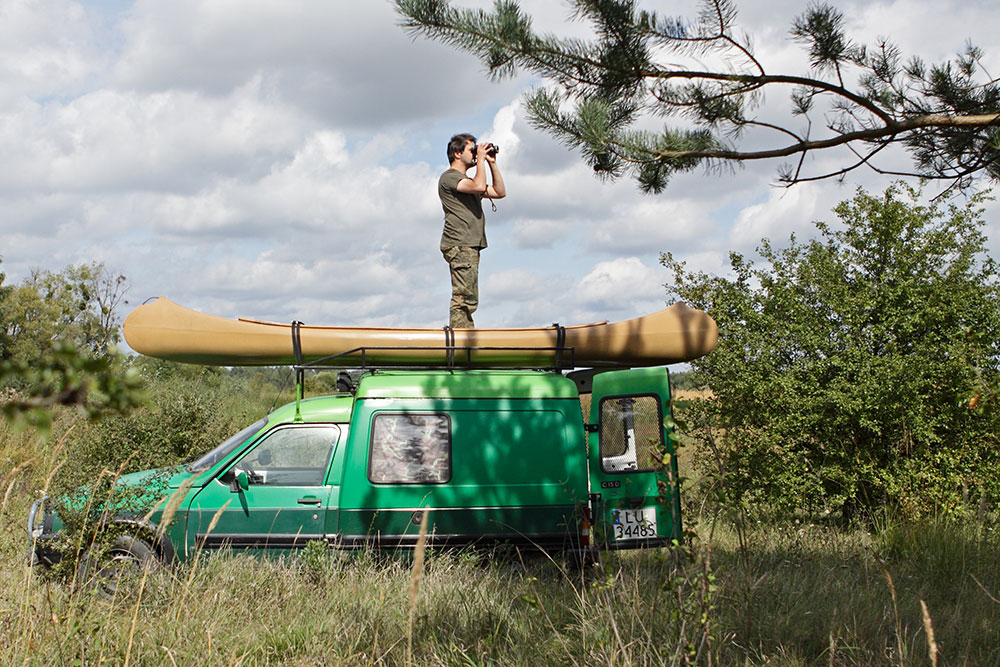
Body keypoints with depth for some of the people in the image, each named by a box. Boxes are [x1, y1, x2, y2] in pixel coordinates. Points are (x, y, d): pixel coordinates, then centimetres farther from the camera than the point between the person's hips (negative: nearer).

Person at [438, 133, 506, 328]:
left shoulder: (468, 181, 27)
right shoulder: (449, 177, -3)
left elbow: (500, 192, 25)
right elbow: (479, 186, -19)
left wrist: (492, 163, 20)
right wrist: (481, 160, -7)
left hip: (471, 246, 10)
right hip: (459, 245, -10)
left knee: (468, 299, 6)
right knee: (464, 297, -16)